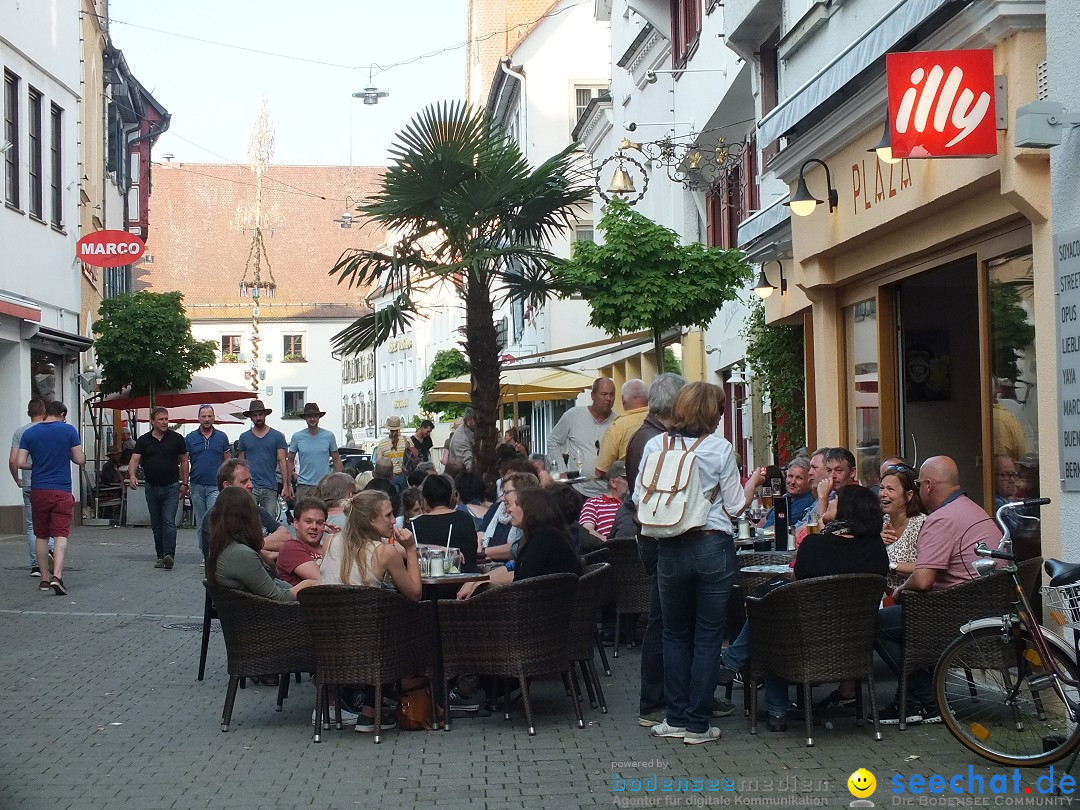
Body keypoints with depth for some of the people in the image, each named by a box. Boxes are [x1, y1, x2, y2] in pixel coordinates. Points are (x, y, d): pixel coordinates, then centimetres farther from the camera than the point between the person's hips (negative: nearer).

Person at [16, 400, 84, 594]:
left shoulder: (29, 433, 4)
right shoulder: (68, 431, -2)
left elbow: (20, 463, 0)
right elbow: (80, 460, -2)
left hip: (38, 490, 3)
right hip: (62, 491, -3)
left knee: (41, 535, 14)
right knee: (61, 535, -6)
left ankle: (44, 578, 18)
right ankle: (57, 576, -22)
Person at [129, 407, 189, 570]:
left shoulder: (176, 438, 0)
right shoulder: (143, 440, 4)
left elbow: (184, 461, 6)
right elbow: (134, 460, -4)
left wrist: (185, 483, 3)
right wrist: (132, 476, -23)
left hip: (171, 487, -3)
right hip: (152, 488, 3)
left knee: (169, 521, -14)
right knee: (156, 524, 8)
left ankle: (169, 555, -22)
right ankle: (160, 556, 16)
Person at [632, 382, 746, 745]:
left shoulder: (656, 445, -2)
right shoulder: (721, 448, -7)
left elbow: (639, 499, 1)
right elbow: (735, 505, -4)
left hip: (671, 549, 2)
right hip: (714, 548, -2)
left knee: (675, 634, 15)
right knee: (708, 636, 6)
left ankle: (677, 718, 17)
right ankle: (697, 724, 8)